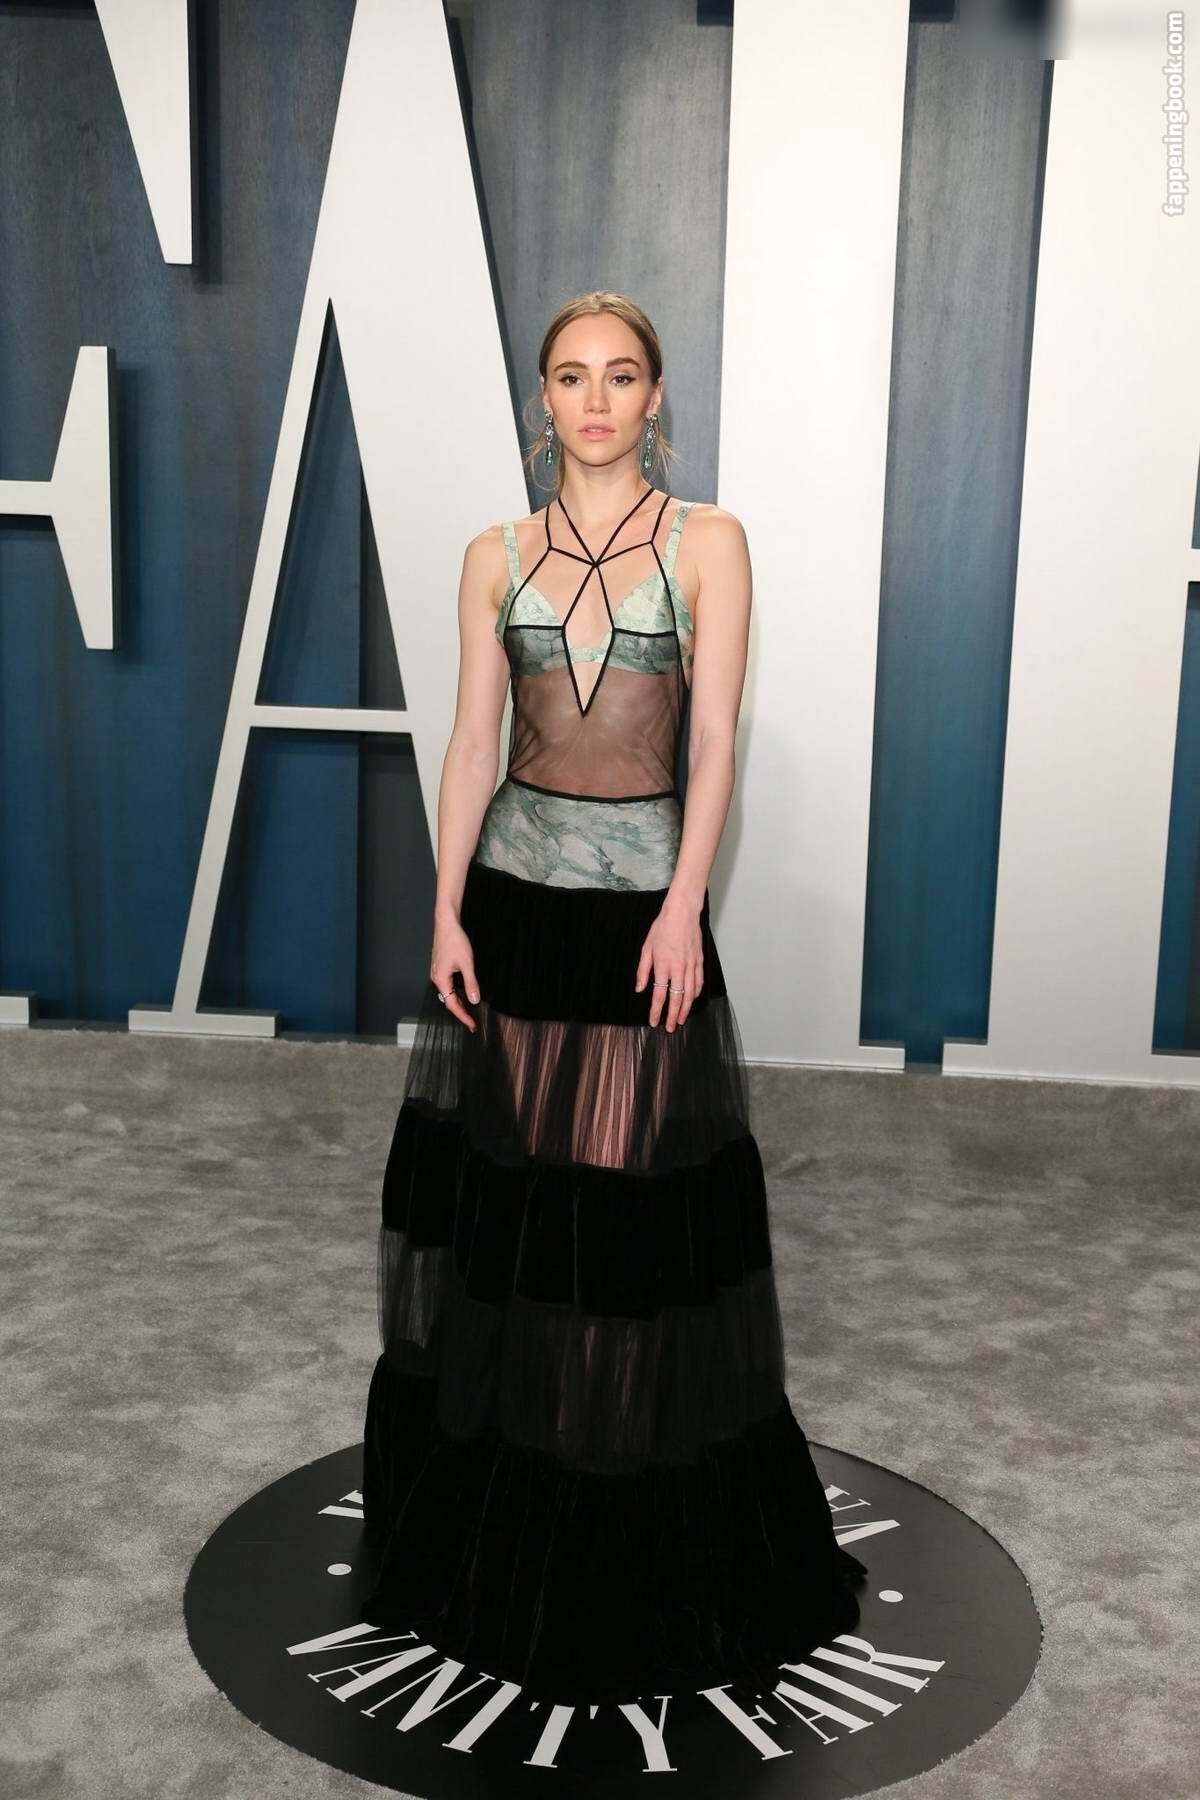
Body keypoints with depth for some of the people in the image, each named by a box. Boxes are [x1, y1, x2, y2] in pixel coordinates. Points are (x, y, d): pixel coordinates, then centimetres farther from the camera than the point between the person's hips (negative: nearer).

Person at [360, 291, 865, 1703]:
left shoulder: (708, 543, 0)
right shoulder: (497, 559, 7)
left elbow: (714, 739, -6)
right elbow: (470, 744, 4)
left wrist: (682, 910, -14)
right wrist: (447, 913, -3)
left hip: (642, 893, -2)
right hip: (514, 888, 3)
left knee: (636, 1198, 2)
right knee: (500, 1176, 8)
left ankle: (647, 1543, 21)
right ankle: (493, 1523, 27)